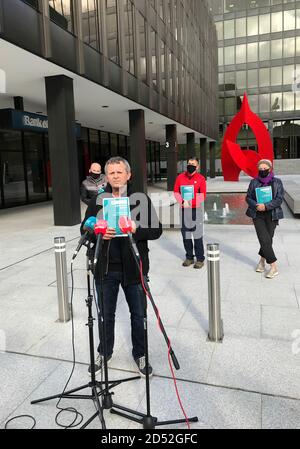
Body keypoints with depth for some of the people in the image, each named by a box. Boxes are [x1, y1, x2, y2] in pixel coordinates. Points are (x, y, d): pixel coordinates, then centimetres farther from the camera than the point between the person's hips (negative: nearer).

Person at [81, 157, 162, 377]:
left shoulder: (142, 199, -2)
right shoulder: (97, 200, 4)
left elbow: (156, 230, -4)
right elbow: (85, 228, 5)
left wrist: (137, 229, -23)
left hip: (134, 268, -1)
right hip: (105, 268, 2)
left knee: (139, 314, 12)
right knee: (106, 314, 17)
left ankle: (140, 354, 35)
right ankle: (104, 352, 40)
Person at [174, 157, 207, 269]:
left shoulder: (201, 178, -1)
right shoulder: (180, 177, 8)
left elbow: (202, 196, -5)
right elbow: (176, 192, 6)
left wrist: (191, 202, -16)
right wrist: (183, 201, -11)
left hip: (196, 210, -3)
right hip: (184, 210, 3)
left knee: (197, 235, -2)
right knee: (186, 235, 9)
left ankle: (200, 259, 7)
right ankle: (189, 257, 22)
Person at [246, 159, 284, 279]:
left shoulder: (277, 182, 2)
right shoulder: (254, 182, 5)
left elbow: (279, 199, -5)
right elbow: (248, 197, 5)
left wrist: (266, 206, -18)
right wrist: (256, 205, -14)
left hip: (272, 215, 0)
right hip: (257, 215, 0)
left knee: (268, 239, 5)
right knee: (265, 240, -8)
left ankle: (262, 260, 28)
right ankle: (273, 267, -1)